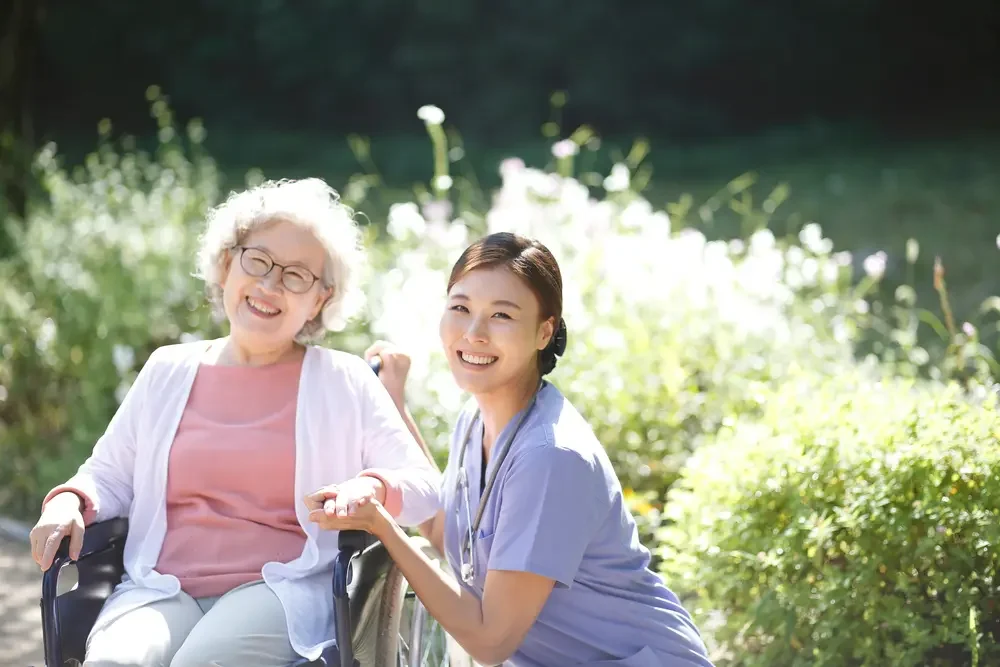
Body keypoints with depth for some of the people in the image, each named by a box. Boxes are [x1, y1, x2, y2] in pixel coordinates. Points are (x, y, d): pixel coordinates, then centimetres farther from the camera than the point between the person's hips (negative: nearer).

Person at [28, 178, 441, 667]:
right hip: (160, 591, 2)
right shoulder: (168, 371, 16)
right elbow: (108, 478, 20)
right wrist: (69, 502, -3)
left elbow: (425, 489, 4)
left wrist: (372, 489, -18)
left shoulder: (344, 382, 9)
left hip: (284, 591, -2)